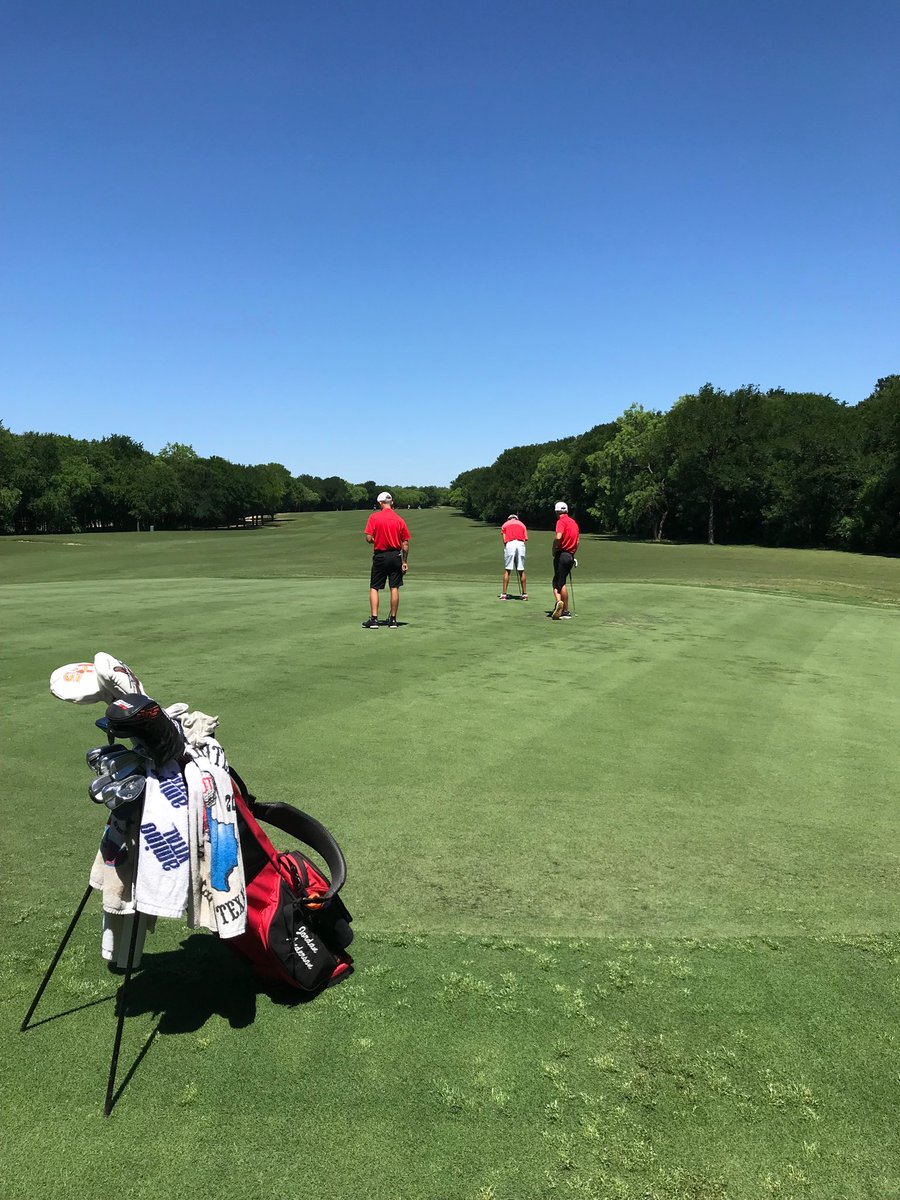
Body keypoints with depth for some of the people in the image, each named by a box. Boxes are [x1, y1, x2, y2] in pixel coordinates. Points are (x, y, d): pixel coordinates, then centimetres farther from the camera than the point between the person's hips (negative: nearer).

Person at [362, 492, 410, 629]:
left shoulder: (374, 517, -7)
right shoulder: (400, 520, 1)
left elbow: (368, 538, -12)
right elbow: (405, 544, 0)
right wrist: (405, 562, 7)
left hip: (380, 556, -2)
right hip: (396, 556, 2)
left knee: (374, 588, 6)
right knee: (394, 588, 6)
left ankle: (374, 619, -2)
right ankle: (393, 620, 8)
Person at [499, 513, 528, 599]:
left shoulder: (505, 524, 22)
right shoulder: (522, 524, 26)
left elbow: (504, 539, 9)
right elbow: (525, 539, 14)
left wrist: (506, 548, 15)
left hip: (509, 544, -1)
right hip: (520, 544, 1)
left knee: (507, 570, 0)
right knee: (521, 571, 7)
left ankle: (504, 594, -3)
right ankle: (524, 593, 10)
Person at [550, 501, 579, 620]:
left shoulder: (561, 521, -9)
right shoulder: (573, 522, 16)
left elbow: (558, 537, -25)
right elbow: (577, 542, 19)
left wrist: (554, 550, -11)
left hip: (562, 554, -7)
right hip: (570, 556, 7)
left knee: (561, 583, -4)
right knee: (557, 581, 12)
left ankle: (565, 611, -12)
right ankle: (561, 606, 6)